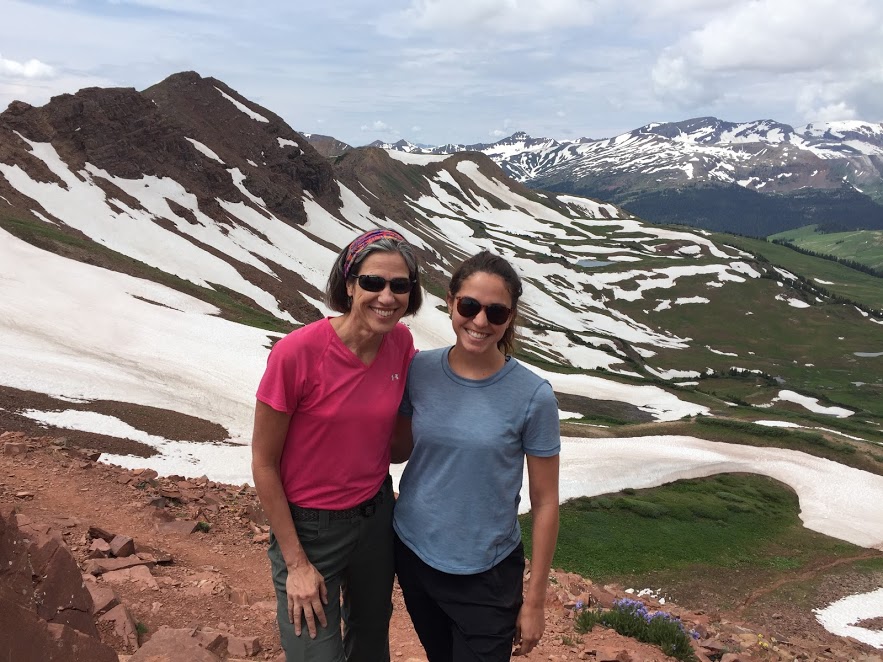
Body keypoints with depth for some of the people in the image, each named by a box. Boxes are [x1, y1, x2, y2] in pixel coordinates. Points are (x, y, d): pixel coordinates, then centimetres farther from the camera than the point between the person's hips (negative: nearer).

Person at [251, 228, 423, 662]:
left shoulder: (401, 344, -11)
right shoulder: (297, 352, -25)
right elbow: (264, 462, -15)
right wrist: (296, 562, -11)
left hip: (376, 515, 5)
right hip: (308, 528, -4)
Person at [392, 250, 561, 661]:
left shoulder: (533, 396, -17)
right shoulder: (420, 370, -9)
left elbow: (544, 503, -10)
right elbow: (401, 448, 5)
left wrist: (535, 601, -6)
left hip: (486, 576, -3)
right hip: (413, 553, 4)